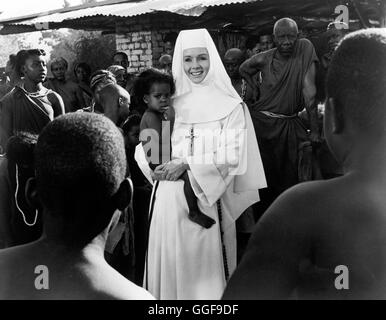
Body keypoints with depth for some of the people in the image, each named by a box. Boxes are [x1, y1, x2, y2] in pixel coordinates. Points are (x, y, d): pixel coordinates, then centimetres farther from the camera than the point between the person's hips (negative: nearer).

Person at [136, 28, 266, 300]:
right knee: (168, 263, 8)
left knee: (204, 264, 1)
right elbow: (145, 146, 9)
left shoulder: (230, 105, -1)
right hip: (168, 198, 3)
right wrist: (160, 167, -12)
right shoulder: (171, 102, 10)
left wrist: (187, 164, -16)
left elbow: (232, 154, -9)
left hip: (206, 199, -3)